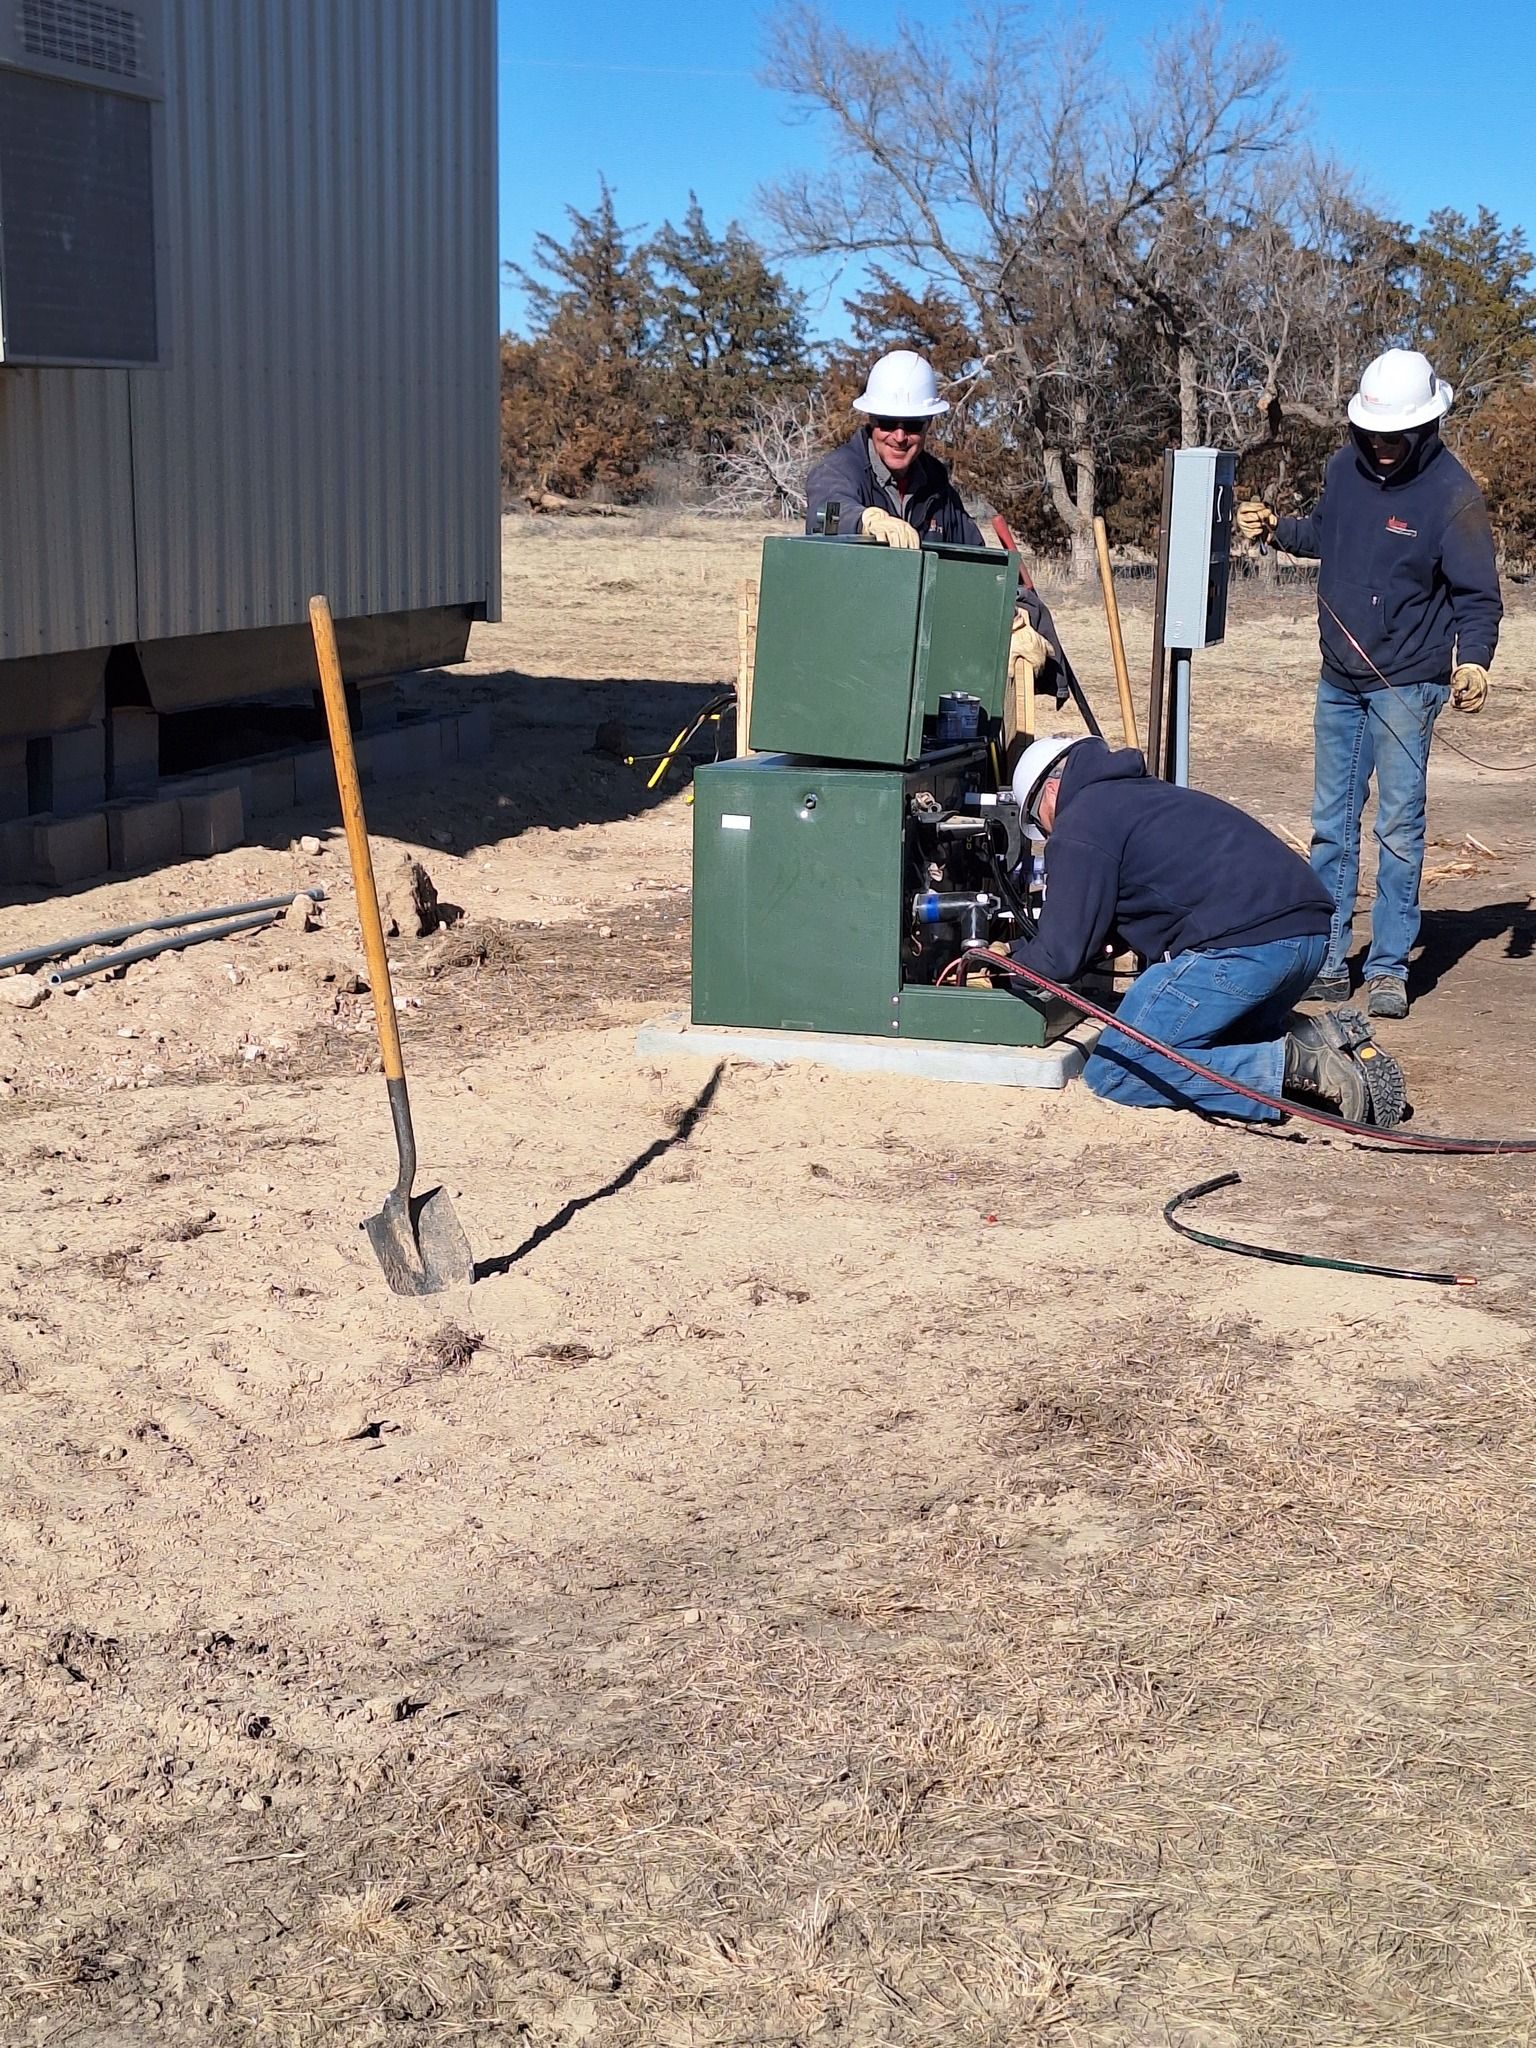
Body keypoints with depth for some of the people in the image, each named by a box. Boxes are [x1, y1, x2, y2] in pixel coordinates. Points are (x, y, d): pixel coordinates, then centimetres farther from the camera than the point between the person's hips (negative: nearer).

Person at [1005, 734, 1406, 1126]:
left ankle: (1290, 1066, -14)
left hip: (1242, 946, -10)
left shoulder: (1081, 825, 3)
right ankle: (1320, 1039, 6)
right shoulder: (1149, 794, 31)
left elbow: (1061, 957, 0)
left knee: (1112, 1071, -3)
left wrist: (1012, 964, 19)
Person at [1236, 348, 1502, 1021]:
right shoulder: (1345, 467, 3)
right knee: (1331, 825, 10)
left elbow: (1477, 594, -11)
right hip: (1339, 680, 6)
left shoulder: (1452, 492, -13)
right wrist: (1275, 530, 2)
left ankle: (1389, 967, 6)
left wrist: (1474, 659, -28)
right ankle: (1327, 959, 18)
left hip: (1406, 684, -6)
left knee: (1398, 827, -2)